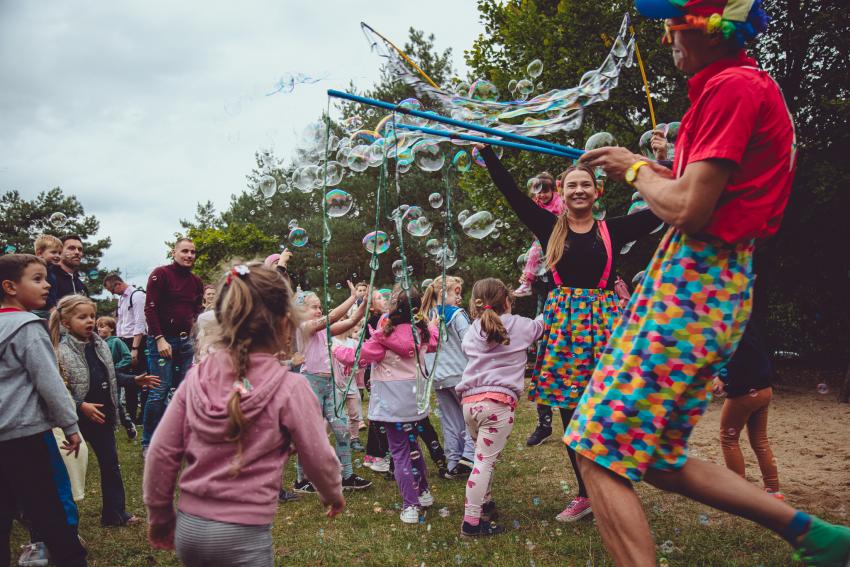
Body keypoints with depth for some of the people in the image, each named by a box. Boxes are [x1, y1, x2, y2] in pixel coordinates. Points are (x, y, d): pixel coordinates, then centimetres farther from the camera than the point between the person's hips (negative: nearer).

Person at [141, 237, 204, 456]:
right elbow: (150, 309, -10)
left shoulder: (196, 281, 14)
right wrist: (160, 339, -16)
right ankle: (148, 442, 2)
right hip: (162, 340, -6)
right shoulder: (160, 274, -5)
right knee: (160, 390, -9)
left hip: (185, 341, 6)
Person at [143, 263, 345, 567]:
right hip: (242, 536, -4)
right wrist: (333, 494, 16)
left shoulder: (197, 377, -3)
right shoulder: (289, 386, -14)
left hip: (188, 528, 5)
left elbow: (161, 452, 2)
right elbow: (319, 458, -5)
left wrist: (159, 516, 15)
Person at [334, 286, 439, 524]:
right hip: (416, 400, 6)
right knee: (412, 446, 23)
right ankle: (424, 493, 34)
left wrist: (337, 350, 9)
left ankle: (410, 506, 1)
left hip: (393, 404, -5)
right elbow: (435, 341, 22)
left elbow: (358, 357, -8)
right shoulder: (422, 331, -2)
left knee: (400, 453, 2)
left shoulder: (385, 335, -17)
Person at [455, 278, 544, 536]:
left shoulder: (472, 331, 14)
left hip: (469, 399, 5)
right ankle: (471, 521, -7)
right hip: (498, 401, -5)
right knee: (485, 460, -6)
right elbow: (540, 324, 26)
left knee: (484, 456, 21)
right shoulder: (519, 325, 6)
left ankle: (483, 504, 32)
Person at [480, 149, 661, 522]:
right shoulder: (551, 228, 8)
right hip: (564, 320, 2)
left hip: (603, 319, -1)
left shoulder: (612, 230, 6)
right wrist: (487, 151, 5)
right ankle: (585, 494, 19)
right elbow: (510, 191, 6)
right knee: (570, 411, 6)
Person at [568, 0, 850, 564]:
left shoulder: (732, 86, -11)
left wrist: (637, 172, -1)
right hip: (721, 285, 10)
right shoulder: (752, 84, 21)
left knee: (600, 450, -7)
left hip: (690, 285, -10)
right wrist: (641, 165, 18)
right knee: (658, 459, 16)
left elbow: (688, 209, -19)